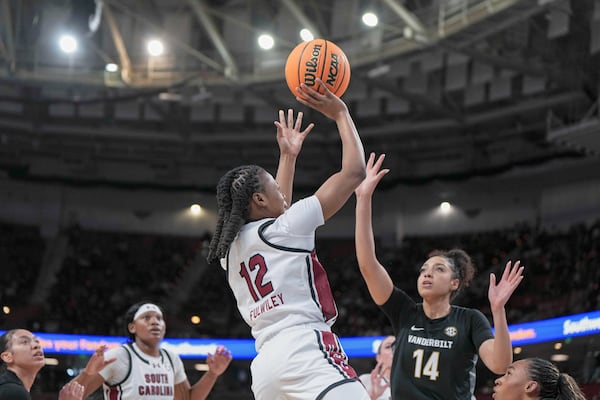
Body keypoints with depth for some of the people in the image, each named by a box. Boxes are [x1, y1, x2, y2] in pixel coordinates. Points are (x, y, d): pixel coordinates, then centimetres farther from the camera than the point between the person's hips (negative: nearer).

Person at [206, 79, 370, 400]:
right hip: (307, 354, -9)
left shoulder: (230, 250, 23)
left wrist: (288, 156, 49)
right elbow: (354, 172, 5)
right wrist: (341, 113, 17)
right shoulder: (284, 228, 3)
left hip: (265, 365, 9)